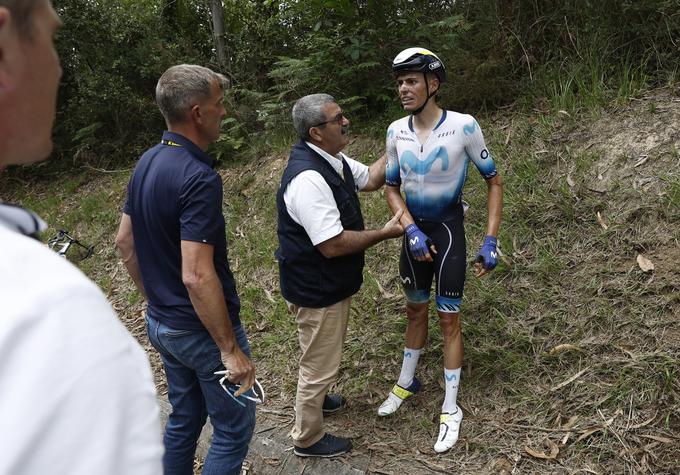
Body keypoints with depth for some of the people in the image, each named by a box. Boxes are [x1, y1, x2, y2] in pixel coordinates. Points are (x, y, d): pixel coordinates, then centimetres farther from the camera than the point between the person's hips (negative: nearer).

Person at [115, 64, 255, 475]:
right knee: (233, 428, 9)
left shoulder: (147, 163, 3)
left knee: (183, 419, 23)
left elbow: (125, 242, 11)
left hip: (161, 323, 9)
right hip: (201, 330, -9)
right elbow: (197, 276, -29)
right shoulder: (199, 178, -25)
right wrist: (230, 348, -22)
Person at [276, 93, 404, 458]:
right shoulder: (307, 178, -32)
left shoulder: (331, 159, 0)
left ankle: (313, 399, 56)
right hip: (317, 291, -10)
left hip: (329, 285, 10)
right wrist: (385, 233, -21)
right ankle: (308, 439, 30)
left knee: (321, 356, 31)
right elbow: (333, 245, -33)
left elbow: (370, 178, 16)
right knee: (319, 364, 9)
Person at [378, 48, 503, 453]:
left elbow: (494, 181, -8)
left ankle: (451, 409, 18)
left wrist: (491, 241, -13)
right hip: (414, 230, 4)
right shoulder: (396, 131, -6)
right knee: (415, 310, 19)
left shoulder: (463, 126, -18)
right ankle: (407, 382, 39)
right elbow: (391, 188, 4)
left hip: (448, 230, -4)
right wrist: (410, 230, -12)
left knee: (449, 318, 3)